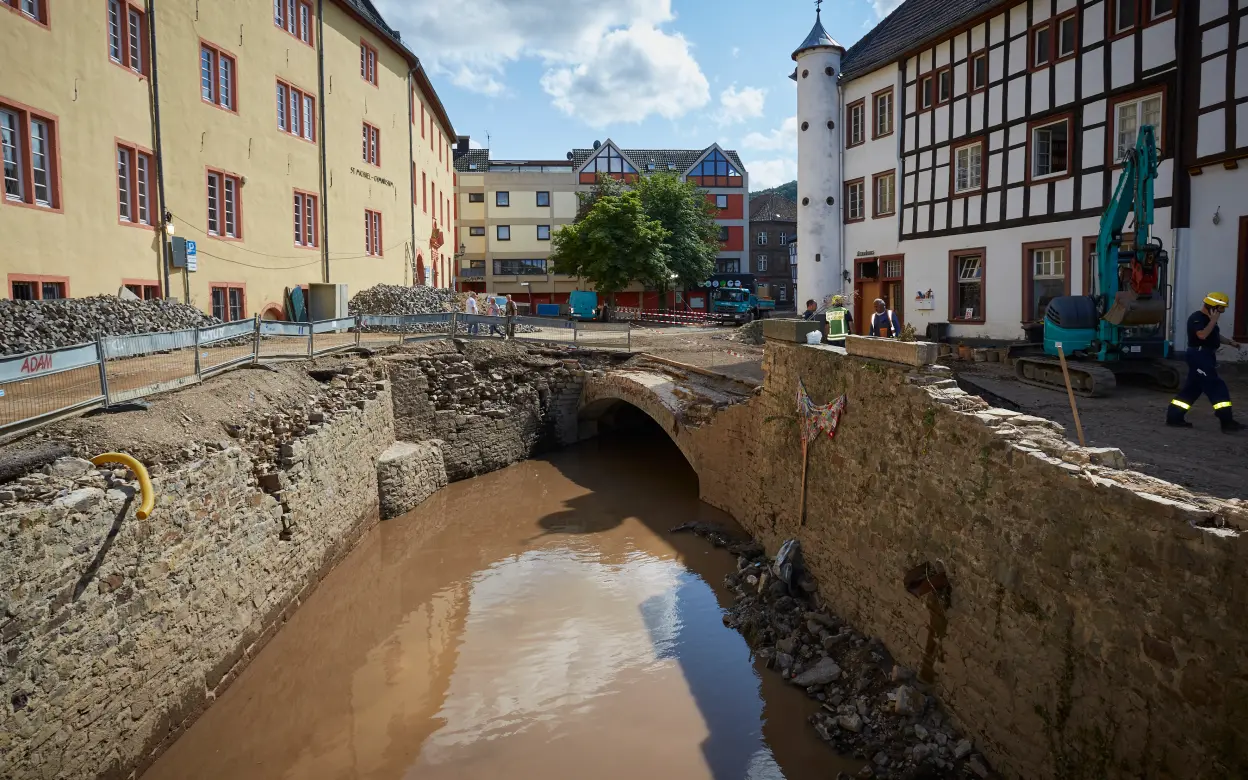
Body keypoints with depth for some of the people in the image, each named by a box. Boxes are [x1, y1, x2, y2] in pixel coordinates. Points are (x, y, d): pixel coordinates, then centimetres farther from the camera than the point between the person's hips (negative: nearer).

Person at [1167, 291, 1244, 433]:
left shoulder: (1207, 318, 17)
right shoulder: (1196, 318, -15)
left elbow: (1215, 335, 28)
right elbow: (1202, 335, -29)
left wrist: (1230, 342, 16)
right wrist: (1213, 320, -22)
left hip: (1205, 357, 11)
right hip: (1199, 356, -11)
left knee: (1193, 388, 11)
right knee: (1217, 387, -12)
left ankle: (1174, 417, 13)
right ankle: (1227, 421, -11)